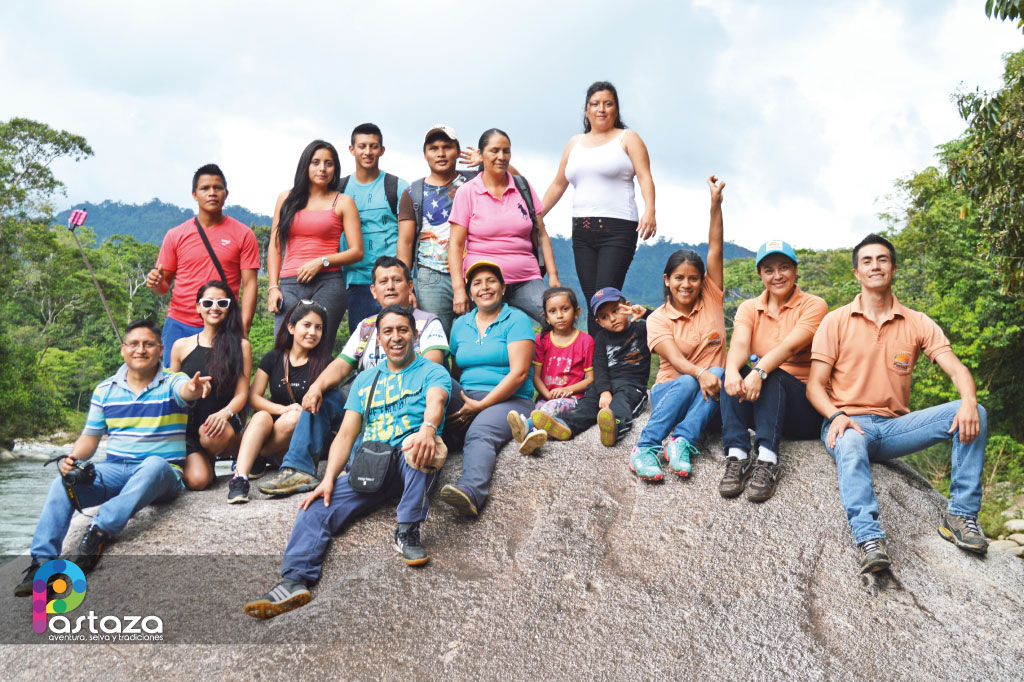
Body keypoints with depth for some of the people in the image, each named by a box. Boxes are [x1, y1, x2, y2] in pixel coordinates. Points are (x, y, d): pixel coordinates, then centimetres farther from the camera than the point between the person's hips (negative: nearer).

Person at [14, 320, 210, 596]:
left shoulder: (172, 382, -1)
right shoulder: (105, 390, 12)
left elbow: (184, 391, -27)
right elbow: (90, 437, 16)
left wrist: (194, 389, -53)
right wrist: (73, 459, -7)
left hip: (163, 472, -3)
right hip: (115, 470, 4)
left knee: (154, 464, -38)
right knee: (63, 484, -21)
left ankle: (99, 531, -43)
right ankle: (42, 562, -22)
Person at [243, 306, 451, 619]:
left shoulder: (432, 372, 9)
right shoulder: (365, 380, 23)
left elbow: (436, 402, -15)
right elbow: (346, 434, 15)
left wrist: (428, 428, -41)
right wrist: (329, 479, -2)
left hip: (410, 464, -4)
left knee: (420, 444, -37)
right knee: (316, 508, -18)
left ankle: (407, 532, -26)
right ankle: (294, 580, -29)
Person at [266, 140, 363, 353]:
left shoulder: (343, 202, 9)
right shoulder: (287, 199, 16)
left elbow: (357, 251, 4)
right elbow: (274, 247, 16)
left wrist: (322, 262, -9)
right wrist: (273, 287, 6)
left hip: (328, 283, -2)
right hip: (290, 285, 2)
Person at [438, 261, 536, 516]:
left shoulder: (516, 319, 4)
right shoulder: (460, 324, 22)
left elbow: (519, 373, -7)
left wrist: (482, 405, -14)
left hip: (509, 399, -5)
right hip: (466, 398, 5)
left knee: (480, 432, -38)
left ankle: (471, 491, -62)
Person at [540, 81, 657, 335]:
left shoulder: (627, 138, 6)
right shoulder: (575, 143, 20)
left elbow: (645, 177, -5)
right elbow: (558, 184, 24)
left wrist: (649, 211, -23)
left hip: (617, 229, -5)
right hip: (582, 231, 5)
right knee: (592, 302, 2)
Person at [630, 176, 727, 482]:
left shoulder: (711, 300, 6)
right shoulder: (658, 319, -2)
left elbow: (715, 250, -5)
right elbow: (674, 358, -18)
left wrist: (715, 203, -14)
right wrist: (699, 374, -40)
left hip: (708, 393, 2)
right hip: (670, 390, -2)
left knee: (718, 373, -31)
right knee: (688, 383, -35)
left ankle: (682, 441, -38)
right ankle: (645, 447, -39)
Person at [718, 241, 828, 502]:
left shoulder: (814, 305, 0)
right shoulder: (749, 308, 11)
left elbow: (790, 345, -20)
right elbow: (739, 343, -12)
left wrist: (760, 372, -40)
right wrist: (732, 371, -36)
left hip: (805, 407, -3)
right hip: (756, 407, 3)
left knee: (772, 375, -32)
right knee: (735, 372, -26)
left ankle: (767, 461, -45)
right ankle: (737, 456, -39)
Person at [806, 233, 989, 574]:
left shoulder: (917, 323, 10)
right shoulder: (836, 321, 4)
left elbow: (957, 369, -2)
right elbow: (815, 385, -1)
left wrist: (969, 401, -25)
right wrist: (836, 416, -22)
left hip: (895, 426, 3)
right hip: (849, 423, -3)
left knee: (973, 415, -17)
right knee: (850, 447, -39)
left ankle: (961, 515, -15)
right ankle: (869, 540, -51)